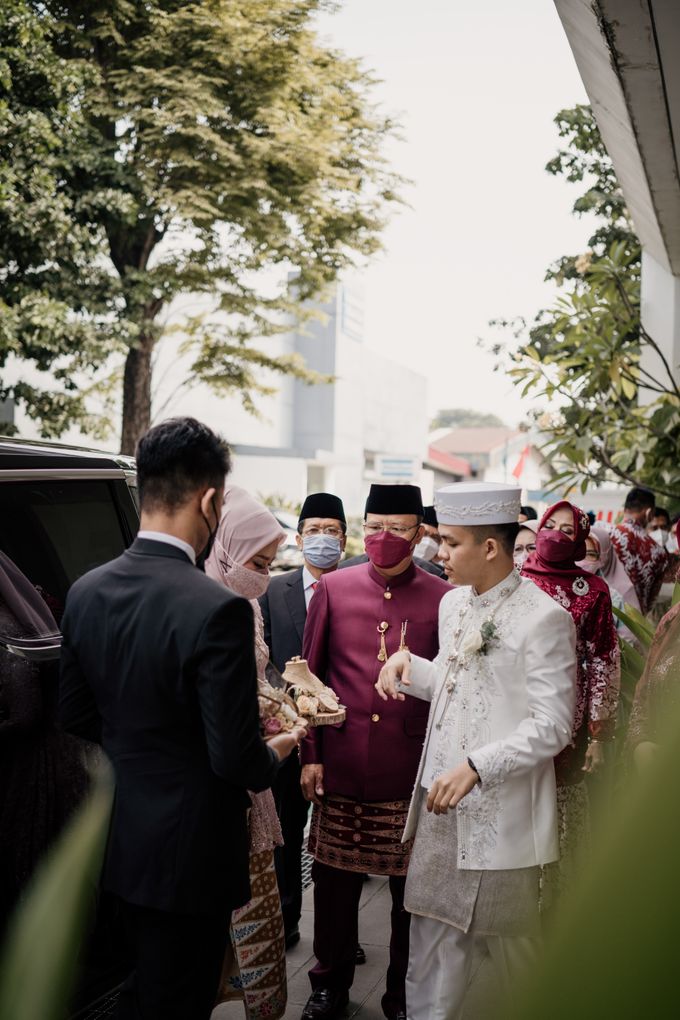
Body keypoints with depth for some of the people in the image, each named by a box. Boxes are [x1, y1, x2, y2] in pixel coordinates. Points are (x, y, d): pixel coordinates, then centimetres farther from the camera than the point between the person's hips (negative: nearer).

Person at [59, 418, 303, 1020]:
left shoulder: (86, 593, -5)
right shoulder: (217, 610, -27)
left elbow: (75, 715, 6)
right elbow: (235, 758, -24)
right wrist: (274, 756, -2)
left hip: (120, 841, 7)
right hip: (190, 852, -7)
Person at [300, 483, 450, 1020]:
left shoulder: (443, 599, -2)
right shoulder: (333, 589, 1)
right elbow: (310, 674, 6)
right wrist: (311, 754, 3)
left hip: (413, 774, -1)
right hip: (340, 772, 1)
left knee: (411, 889, 10)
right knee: (335, 882, 13)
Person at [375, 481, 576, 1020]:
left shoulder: (544, 618, -15)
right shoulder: (453, 602, 9)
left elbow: (553, 726, -16)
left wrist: (476, 767, -23)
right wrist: (410, 664, 1)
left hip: (501, 810, -6)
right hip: (441, 800, 6)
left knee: (511, 941, 9)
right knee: (433, 940, 13)